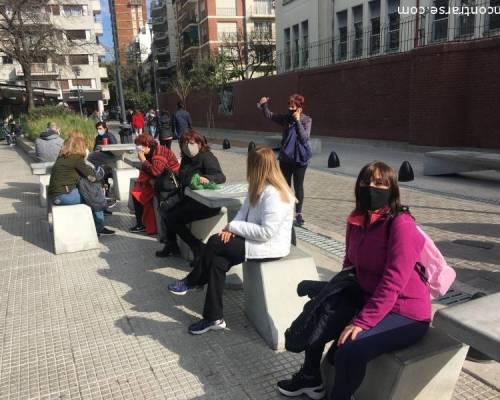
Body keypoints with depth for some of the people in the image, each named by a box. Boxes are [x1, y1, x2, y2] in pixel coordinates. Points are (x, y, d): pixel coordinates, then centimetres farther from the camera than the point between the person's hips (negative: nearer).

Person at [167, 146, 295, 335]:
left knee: (215, 243, -13)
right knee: (217, 260, -9)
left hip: (271, 247, -9)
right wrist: (231, 228, -11)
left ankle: (190, 282, 10)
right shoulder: (259, 187, 7)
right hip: (257, 239, 9)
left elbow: (266, 232, -29)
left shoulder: (273, 194, -25)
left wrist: (235, 226, -19)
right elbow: (244, 210, 8)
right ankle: (214, 318, -3)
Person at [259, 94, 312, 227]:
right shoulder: (285, 118, 1)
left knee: (298, 187, 4)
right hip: (285, 158, 4)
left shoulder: (306, 120, -8)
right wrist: (264, 105, -8)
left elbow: (304, 137, -20)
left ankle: (298, 214, 16)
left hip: (299, 158, -3)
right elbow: (269, 115, 9)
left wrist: (298, 120, -21)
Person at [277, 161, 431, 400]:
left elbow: (392, 284, -26)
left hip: (404, 314, -8)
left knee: (350, 349, -28)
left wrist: (362, 322, -27)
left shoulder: (402, 225, -22)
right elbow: (351, 263, 15)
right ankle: (310, 378, 34)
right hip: (368, 300, 8)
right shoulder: (357, 221, 2)